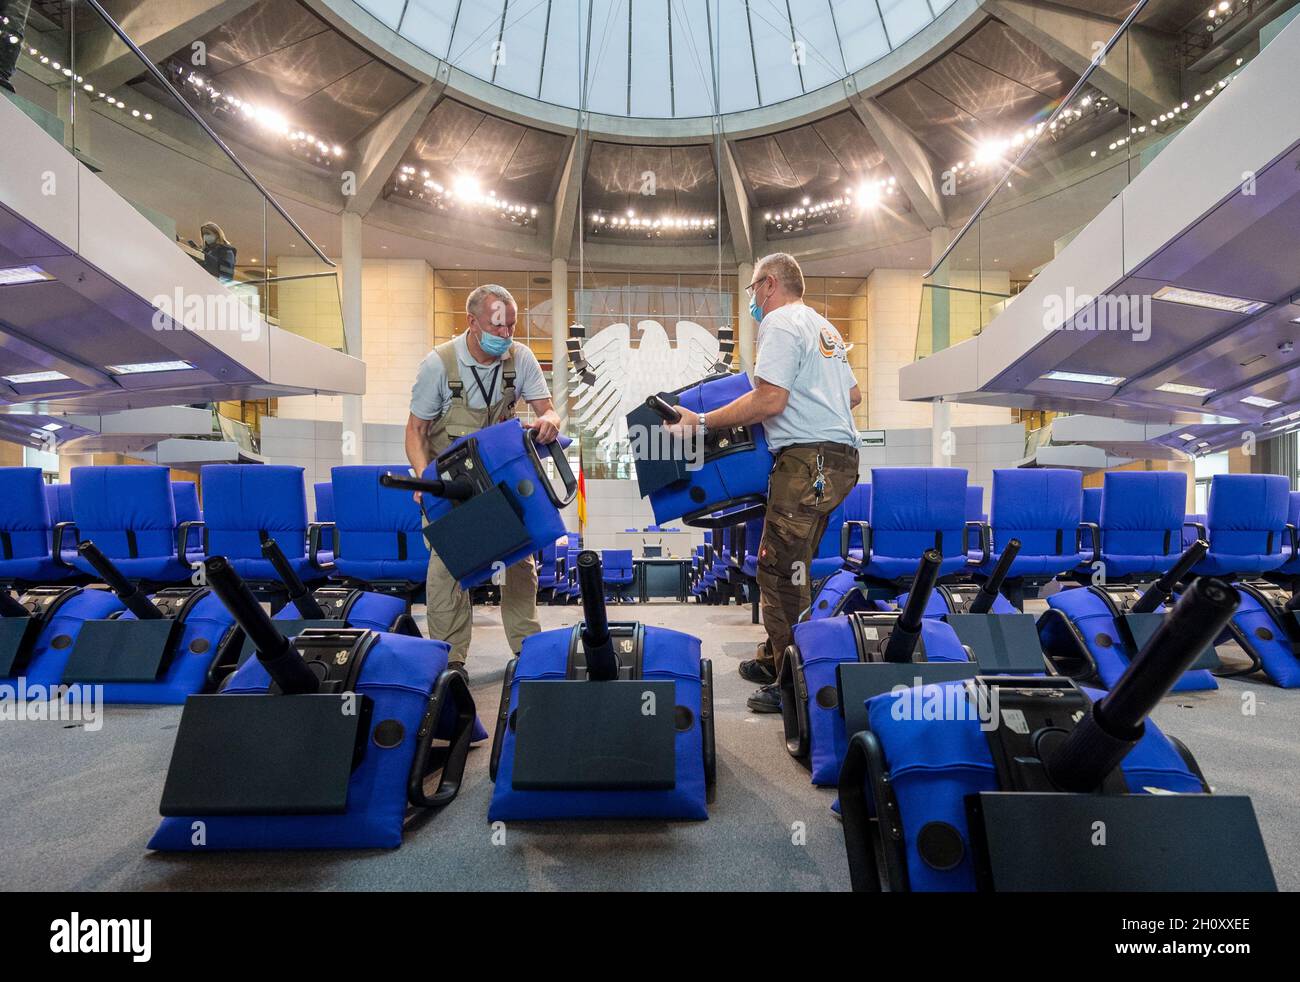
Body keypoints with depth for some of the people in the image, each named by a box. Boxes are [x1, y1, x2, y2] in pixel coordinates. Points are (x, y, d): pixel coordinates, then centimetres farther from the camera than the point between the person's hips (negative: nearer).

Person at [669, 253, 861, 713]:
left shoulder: (780, 322, -5)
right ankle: (774, 661, 25)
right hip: (839, 455, 10)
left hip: (808, 458, -10)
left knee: (781, 572, -6)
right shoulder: (824, 326, 25)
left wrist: (701, 424, -12)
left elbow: (769, 400, -17)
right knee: (789, 568, 15)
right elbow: (854, 394, 26)